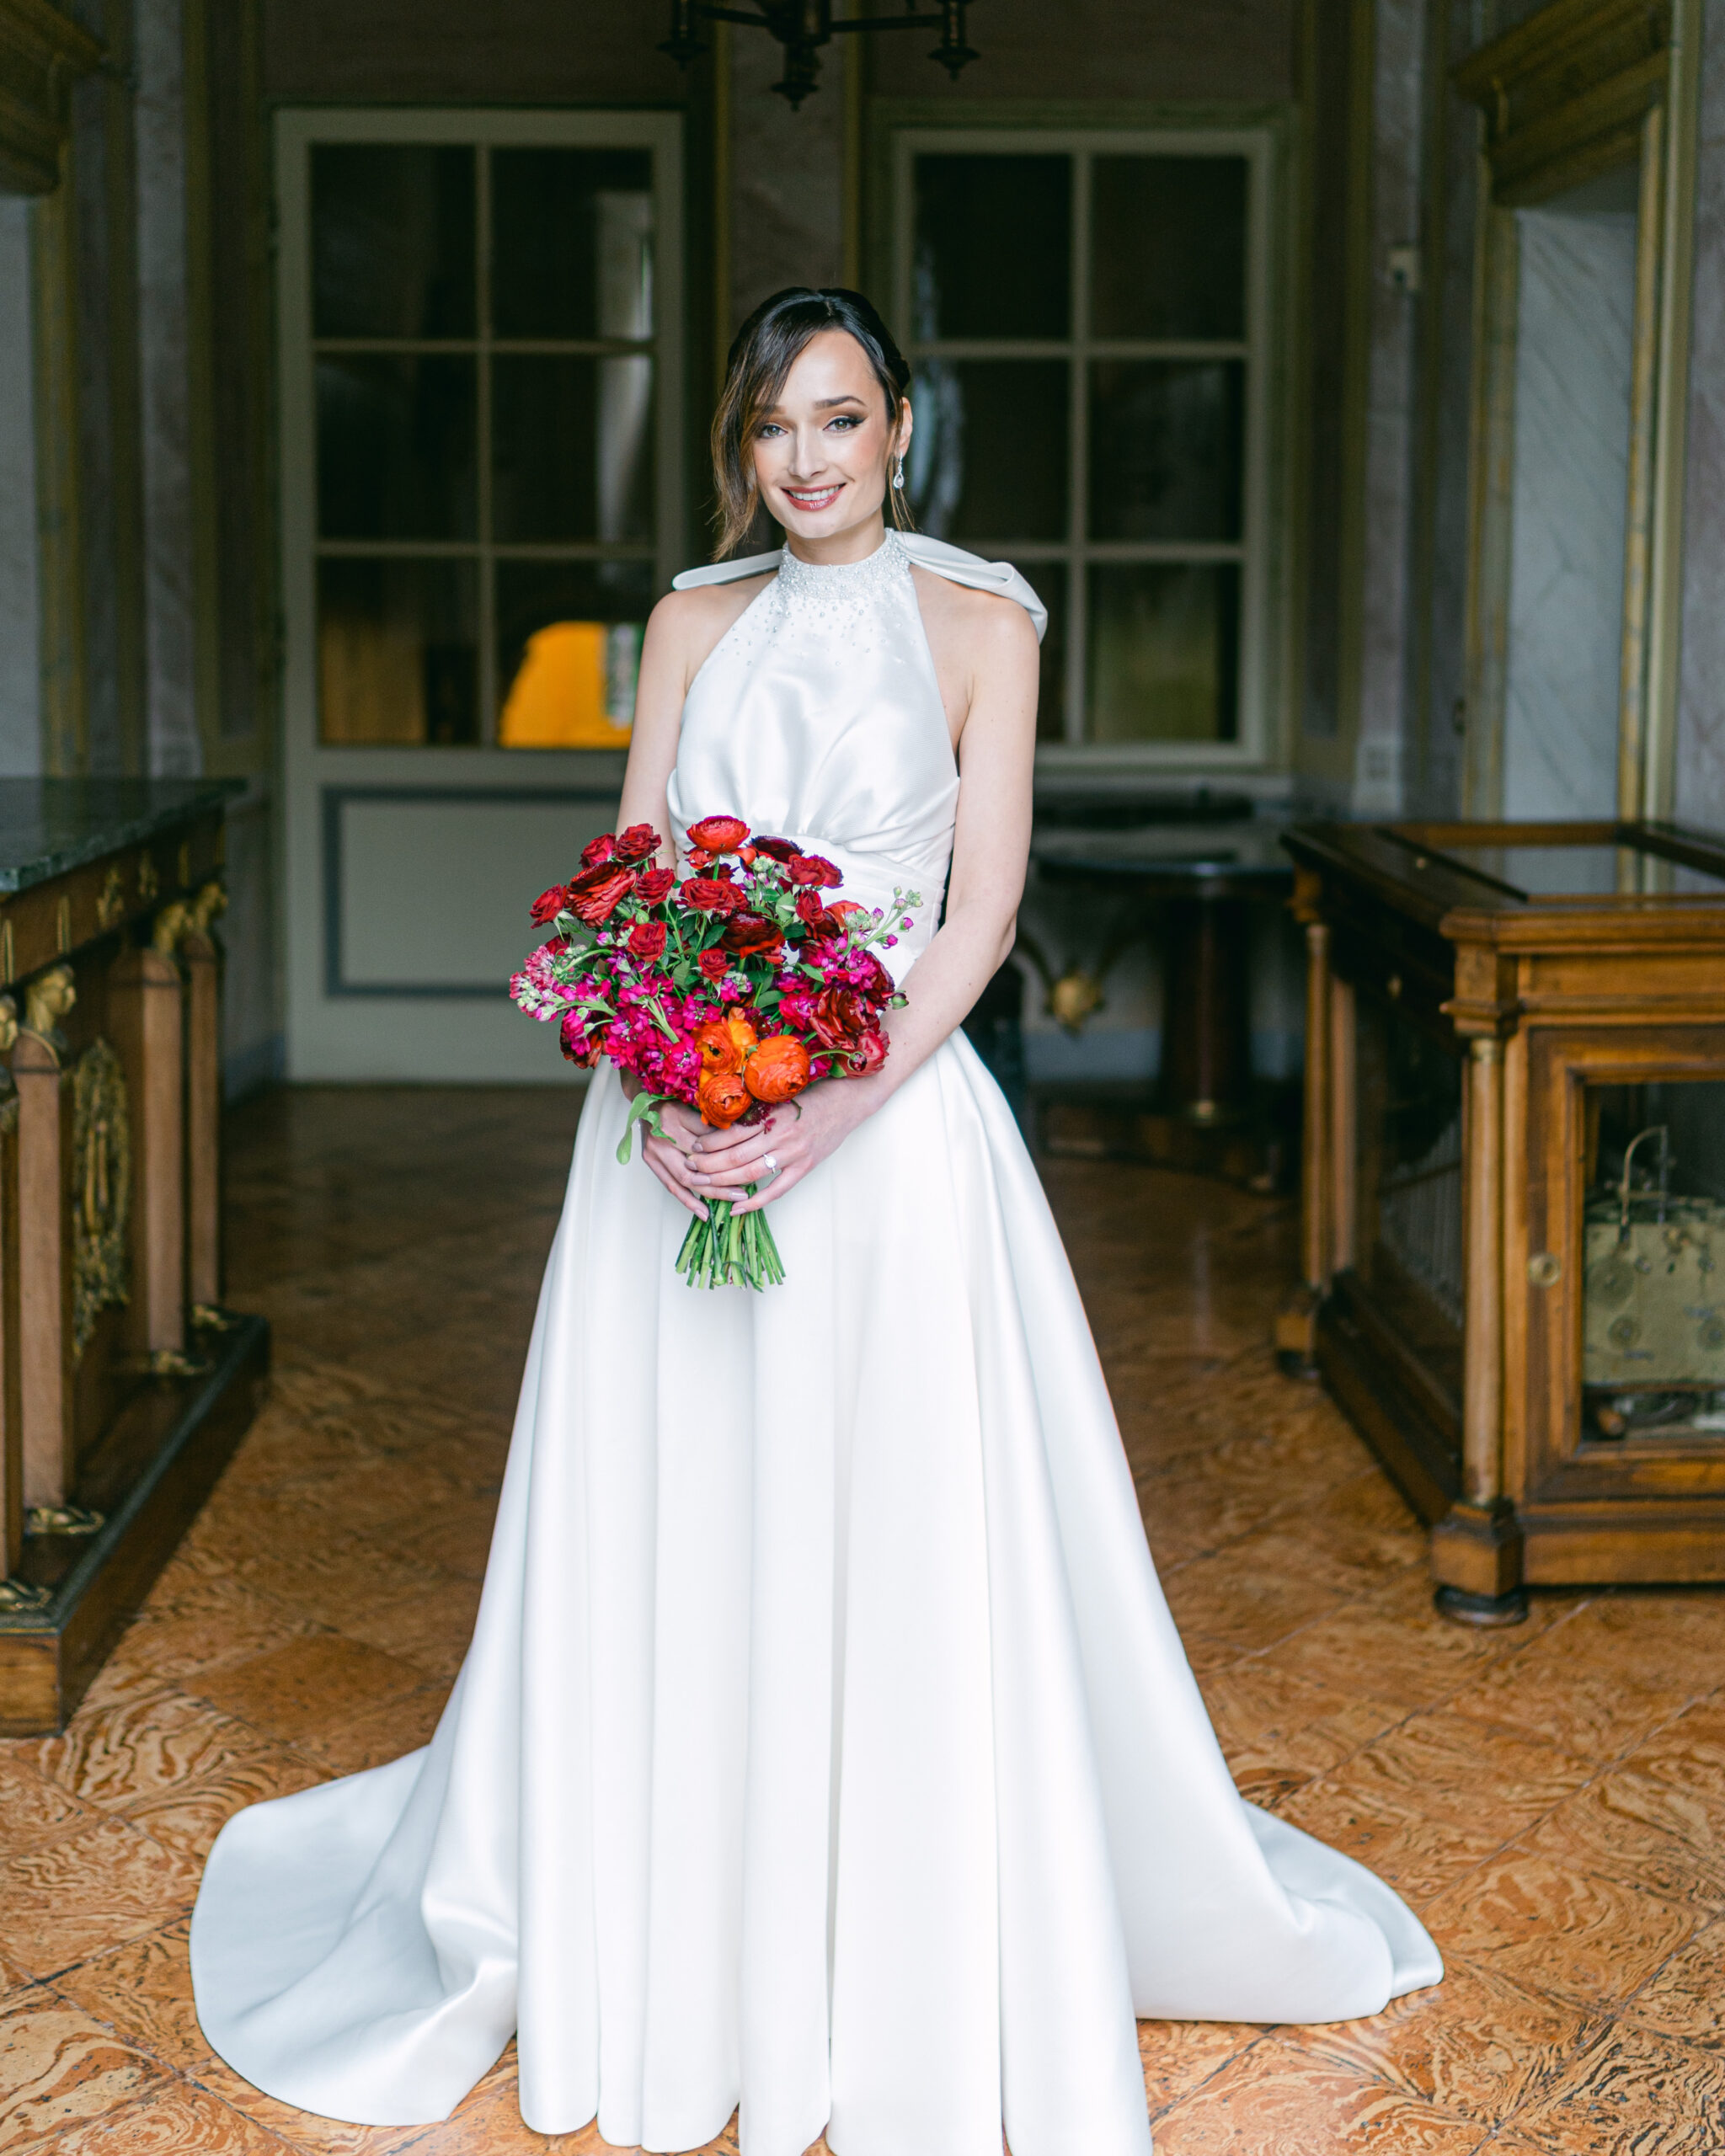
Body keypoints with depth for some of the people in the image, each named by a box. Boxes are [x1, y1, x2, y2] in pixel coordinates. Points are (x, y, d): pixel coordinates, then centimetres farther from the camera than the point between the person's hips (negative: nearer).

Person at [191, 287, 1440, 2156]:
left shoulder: (977, 624, 2)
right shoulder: (695, 622, 11)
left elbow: (981, 910, -5)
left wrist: (836, 1107, -18)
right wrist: (665, 1089, -13)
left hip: (887, 1124, -3)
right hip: (676, 1119, 3)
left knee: (905, 1549, 0)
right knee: (671, 1541, 8)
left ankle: (914, 1997, 15)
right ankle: (669, 1957, 24)